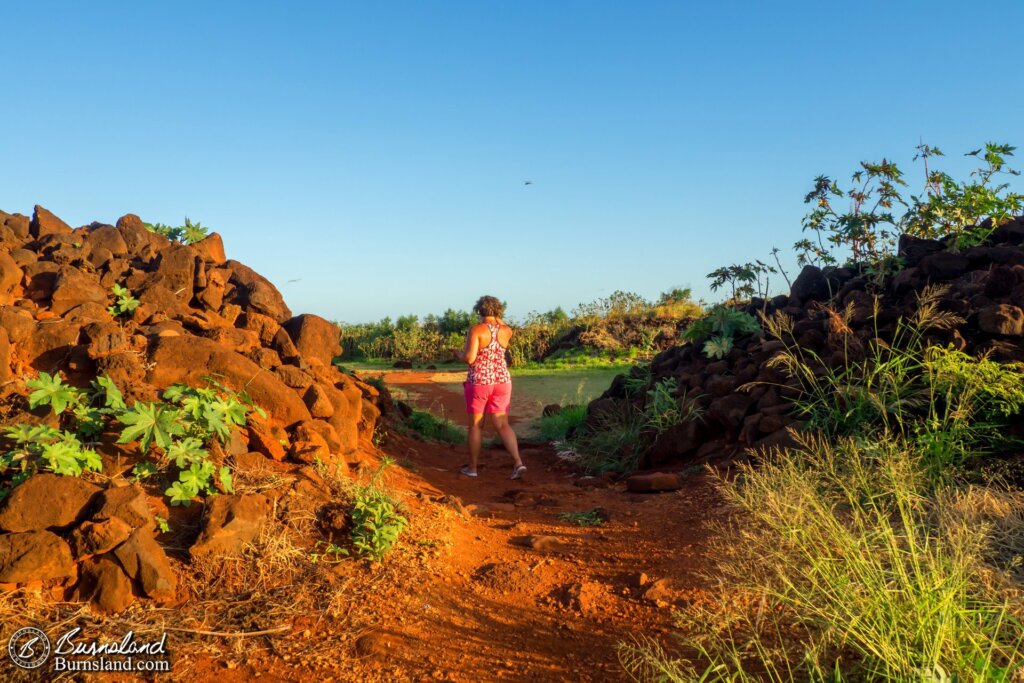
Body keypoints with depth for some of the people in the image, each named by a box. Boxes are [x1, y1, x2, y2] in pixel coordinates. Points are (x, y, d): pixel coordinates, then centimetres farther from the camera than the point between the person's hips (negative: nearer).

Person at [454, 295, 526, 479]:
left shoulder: (476, 329, -13)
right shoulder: (506, 331, 2)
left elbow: (470, 358, -19)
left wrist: (459, 354, 1)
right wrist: (496, 317, 19)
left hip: (478, 382, -3)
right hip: (501, 382, 3)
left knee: (476, 425, 10)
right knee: (502, 425, 6)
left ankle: (472, 467, 19)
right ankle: (518, 462, -11)